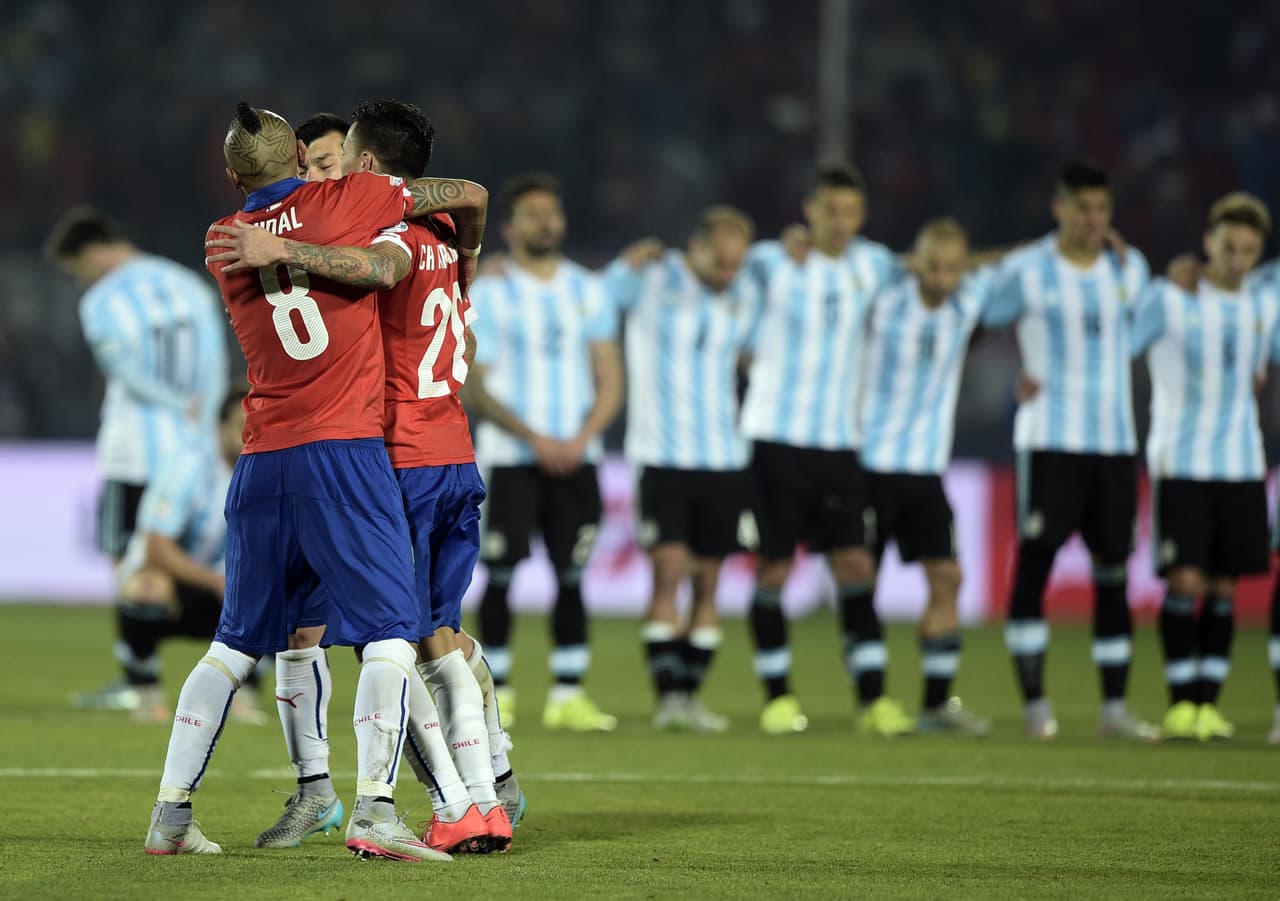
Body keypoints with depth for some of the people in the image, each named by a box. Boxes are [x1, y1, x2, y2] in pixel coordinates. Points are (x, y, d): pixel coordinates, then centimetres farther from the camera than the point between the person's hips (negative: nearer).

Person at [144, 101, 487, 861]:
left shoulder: (224, 243, 12)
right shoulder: (346, 199, 2)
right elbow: (471, 194, 12)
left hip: (262, 460, 5)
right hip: (344, 450, -5)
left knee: (239, 640, 15)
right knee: (391, 631, -5)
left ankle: (171, 813, 14)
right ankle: (375, 809, -20)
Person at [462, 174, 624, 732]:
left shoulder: (587, 290, 10)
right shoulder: (489, 294, -1)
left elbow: (610, 381, 9)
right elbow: (473, 387, -5)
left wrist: (581, 439, -8)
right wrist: (536, 440, -13)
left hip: (574, 456, 3)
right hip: (511, 456, -3)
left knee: (571, 576, 0)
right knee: (501, 574, -5)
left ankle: (568, 696, 3)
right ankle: (496, 695, 1)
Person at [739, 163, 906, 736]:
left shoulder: (873, 265, 8)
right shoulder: (770, 262, -2)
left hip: (840, 441, 3)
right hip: (776, 435, -3)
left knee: (854, 565, -4)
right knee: (774, 567, -1)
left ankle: (873, 699, -3)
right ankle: (777, 698, 9)